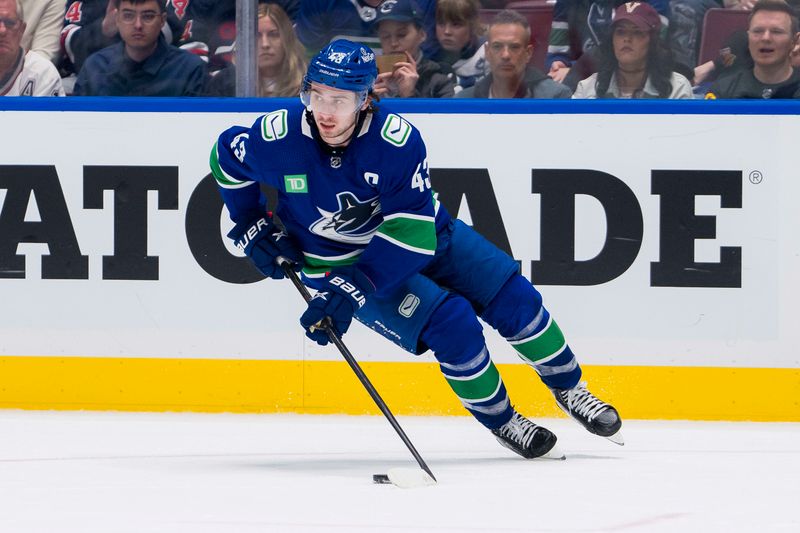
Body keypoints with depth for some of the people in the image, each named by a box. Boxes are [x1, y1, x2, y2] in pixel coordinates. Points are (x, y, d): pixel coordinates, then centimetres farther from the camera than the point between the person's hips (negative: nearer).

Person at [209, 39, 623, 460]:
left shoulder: (398, 140, -29)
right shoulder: (279, 136, -26)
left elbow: (410, 232, -31)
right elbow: (226, 156, -3)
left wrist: (347, 297, -36)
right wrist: (252, 228, -4)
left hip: (420, 238, 1)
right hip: (339, 261, -1)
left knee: (512, 297, -5)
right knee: (451, 322, -21)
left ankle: (569, 389, 20)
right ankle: (498, 420, 1)